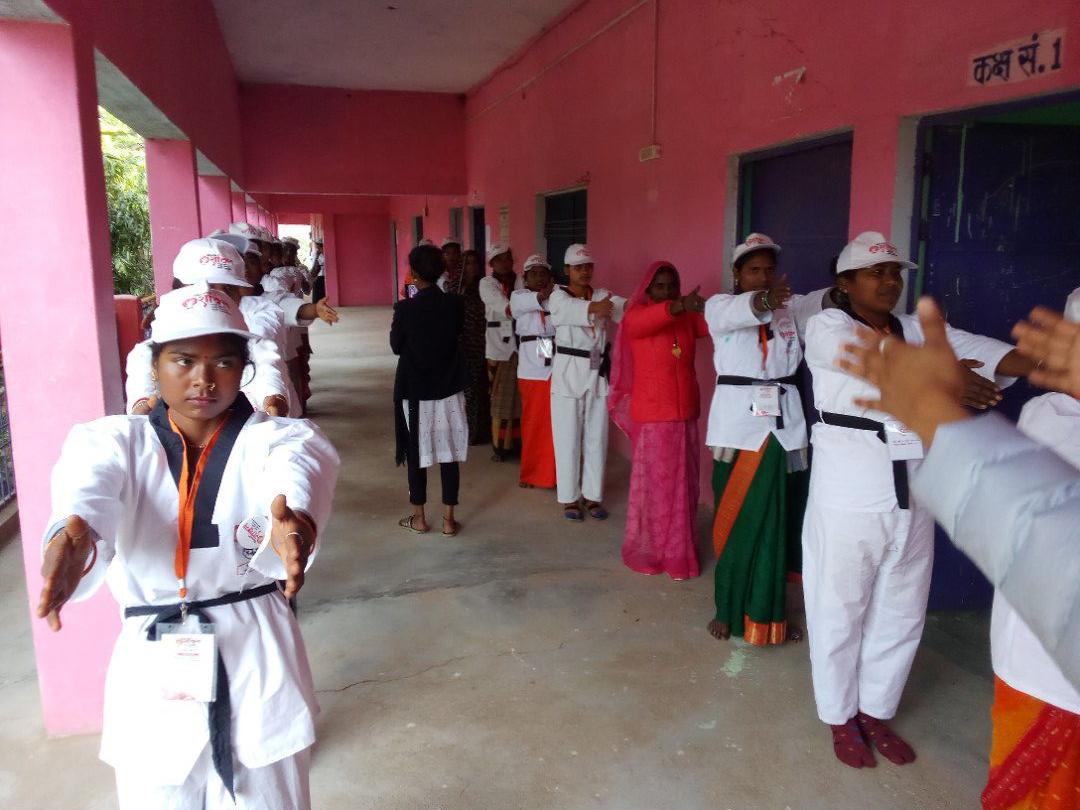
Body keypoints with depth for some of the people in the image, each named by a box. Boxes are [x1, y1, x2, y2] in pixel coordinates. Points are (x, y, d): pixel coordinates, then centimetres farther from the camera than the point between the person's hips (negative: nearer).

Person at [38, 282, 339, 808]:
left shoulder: (273, 439, -3)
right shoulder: (115, 441, 1)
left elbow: (297, 469, -27)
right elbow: (88, 483, -22)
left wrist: (293, 519, -51)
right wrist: (73, 532, -46)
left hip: (256, 663, -1)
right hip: (152, 670, 1)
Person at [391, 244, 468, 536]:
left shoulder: (406, 308, -14)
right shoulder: (455, 305, -6)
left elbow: (396, 346, -1)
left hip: (415, 389, -2)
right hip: (449, 388, 2)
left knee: (416, 452, 10)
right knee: (449, 451, 7)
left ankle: (419, 518, 19)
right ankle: (448, 519, 13)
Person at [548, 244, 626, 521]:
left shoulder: (602, 295, 8)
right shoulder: (558, 297, -3)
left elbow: (624, 307, -14)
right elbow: (573, 309, -28)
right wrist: (595, 308, -49)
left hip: (598, 372, 4)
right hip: (568, 372, -3)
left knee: (596, 437, 8)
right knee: (568, 438, 2)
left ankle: (593, 495, 20)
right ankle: (569, 498, 13)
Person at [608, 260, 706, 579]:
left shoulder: (688, 317, 9)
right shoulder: (636, 315, -3)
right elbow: (644, 321, -27)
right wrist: (678, 307, -44)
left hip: (685, 413, 4)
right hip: (651, 415, -4)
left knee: (683, 483, 9)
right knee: (652, 483, 2)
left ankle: (677, 549, 22)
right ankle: (646, 549, 16)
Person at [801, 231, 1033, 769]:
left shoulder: (920, 331, 10)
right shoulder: (826, 325, -4)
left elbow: (990, 354, -4)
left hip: (911, 493, 5)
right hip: (848, 494, -5)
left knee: (901, 612, 15)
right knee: (840, 610, 8)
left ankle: (875, 711, 35)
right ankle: (839, 717, 28)